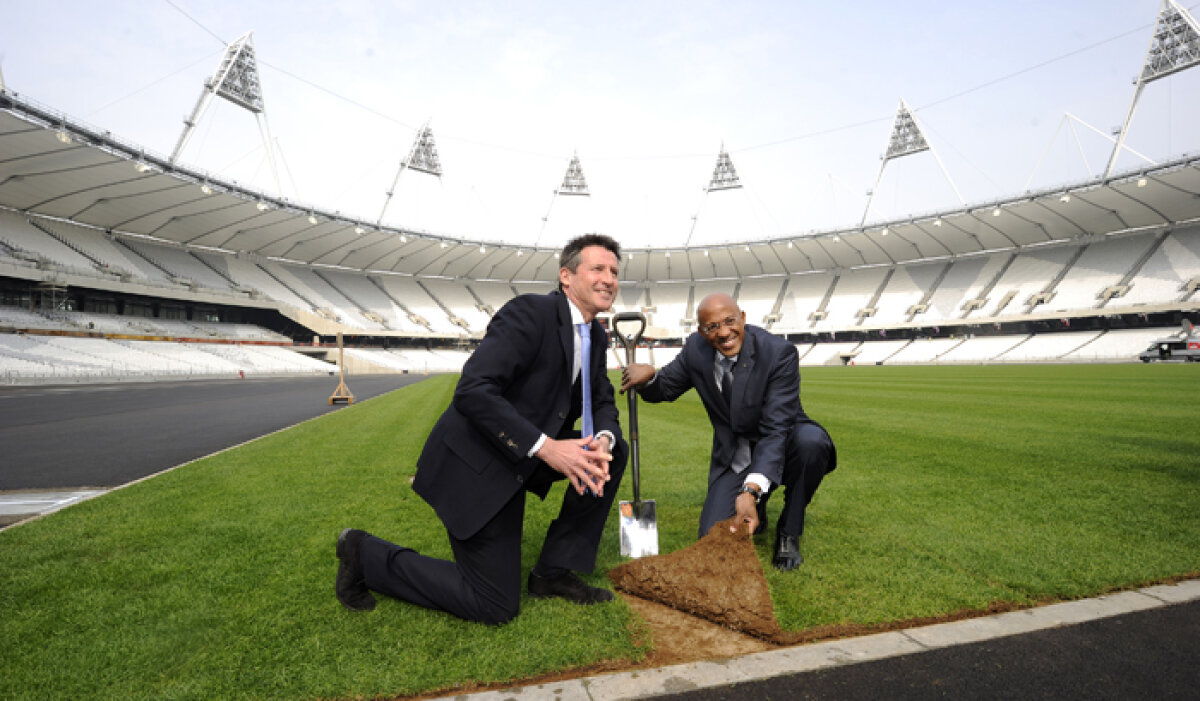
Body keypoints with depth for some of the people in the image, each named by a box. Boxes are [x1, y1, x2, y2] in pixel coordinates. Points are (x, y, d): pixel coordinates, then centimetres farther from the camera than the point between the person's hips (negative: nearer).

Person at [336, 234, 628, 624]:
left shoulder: (596, 337, 6)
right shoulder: (530, 312, -21)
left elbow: (603, 403, 9)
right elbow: (472, 392, -29)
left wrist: (602, 441, -15)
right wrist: (545, 446, -32)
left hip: (526, 458, 8)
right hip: (476, 464, -8)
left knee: (613, 451, -2)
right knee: (496, 606, -1)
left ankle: (554, 572, 8)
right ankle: (366, 555, 14)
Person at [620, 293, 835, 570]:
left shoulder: (779, 353, -23)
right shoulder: (696, 349, -10)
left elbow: (776, 429, -30)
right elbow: (665, 390, 3)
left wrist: (752, 490, -42)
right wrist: (647, 375, -22)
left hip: (781, 448, -2)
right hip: (733, 458, 2)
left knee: (811, 440, -36)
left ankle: (789, 530, -9)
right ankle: (756, 511, 21)